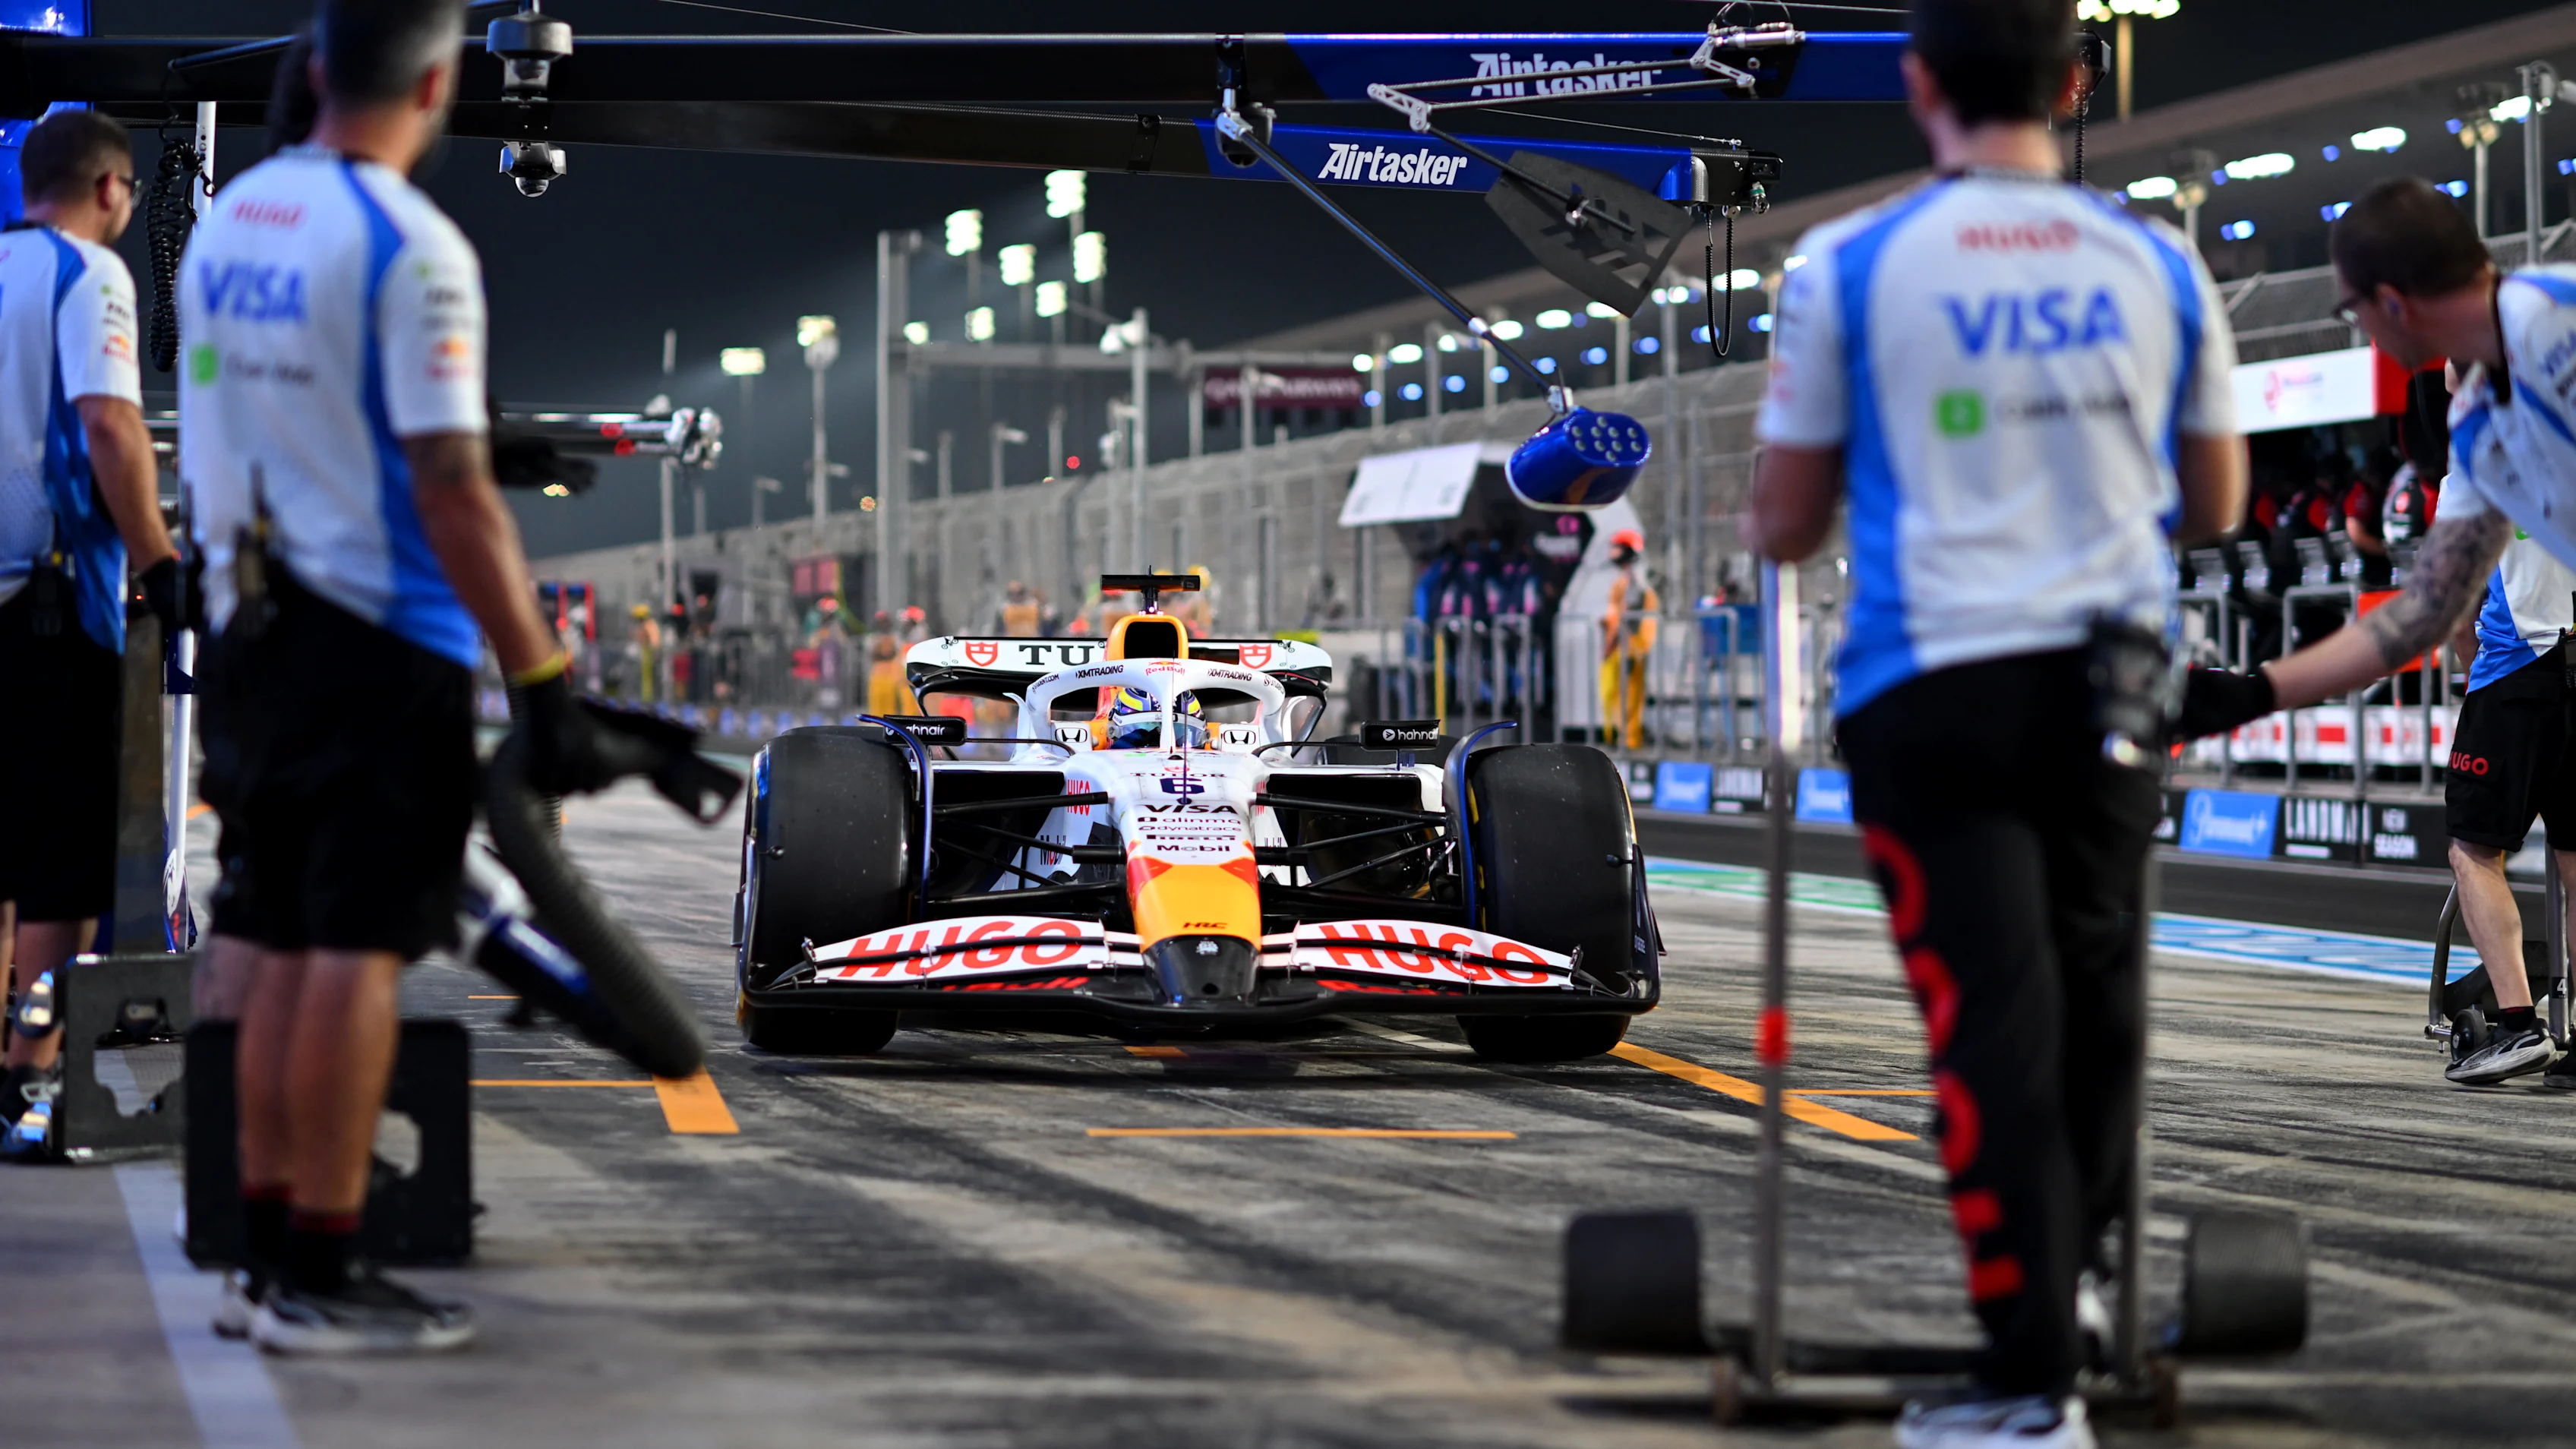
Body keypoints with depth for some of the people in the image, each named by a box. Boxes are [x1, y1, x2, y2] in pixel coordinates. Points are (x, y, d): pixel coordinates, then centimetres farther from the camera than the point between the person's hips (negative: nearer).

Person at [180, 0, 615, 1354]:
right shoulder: (410, 249, -15)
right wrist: (543, 685, -16)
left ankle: (265, 1257, 16)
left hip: (253, 633, 7)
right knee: (355, 952, -3)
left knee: (282, 949, 12)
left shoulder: (227, 222, 9)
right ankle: (319, 1280, -1)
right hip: (381, 645, -7)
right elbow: (451, 493, -19)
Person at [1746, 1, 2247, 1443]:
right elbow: (2216, 503, 13)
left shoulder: (1851, 268, -6)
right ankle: (2075, 1267, 38)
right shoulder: (2159, 266, 3)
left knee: (1992, 1017, -2)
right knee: (2099, 984, 22)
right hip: (2112, 665, 3)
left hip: (1938, 685, -3)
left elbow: (1784, 526, 0)